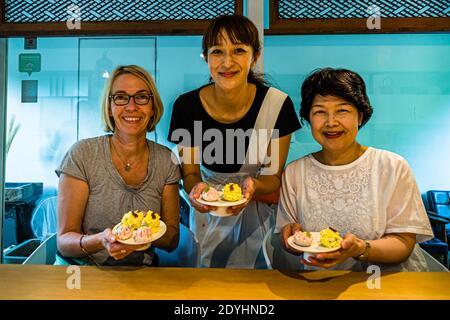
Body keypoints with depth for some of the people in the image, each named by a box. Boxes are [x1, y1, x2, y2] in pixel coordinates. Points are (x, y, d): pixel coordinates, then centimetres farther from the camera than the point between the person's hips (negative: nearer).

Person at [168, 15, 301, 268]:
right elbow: (190, 172, -6)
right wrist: (195, 189, -28)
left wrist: (253, 186, -32)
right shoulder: (187, 105, -17)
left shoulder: (278, 104, -18)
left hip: (258, 214, 0)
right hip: (206, 214, 1)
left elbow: (274, 176, -10)